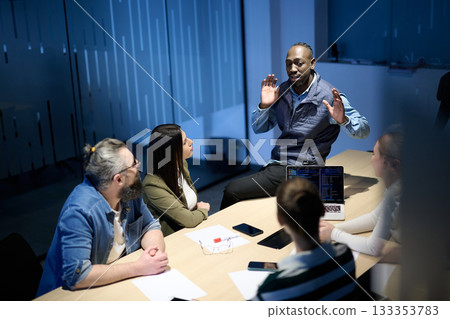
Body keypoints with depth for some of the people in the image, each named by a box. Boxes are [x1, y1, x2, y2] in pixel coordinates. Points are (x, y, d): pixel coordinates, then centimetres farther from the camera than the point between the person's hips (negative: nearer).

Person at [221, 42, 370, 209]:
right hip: (275, 164, 7)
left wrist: (343, 120, -32)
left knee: (232, 191, -15)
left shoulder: (329, 96, -11)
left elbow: (364, 130, -11)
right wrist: (264, 106, -7)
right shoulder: (282, 91, 6)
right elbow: (257, 128, 12)